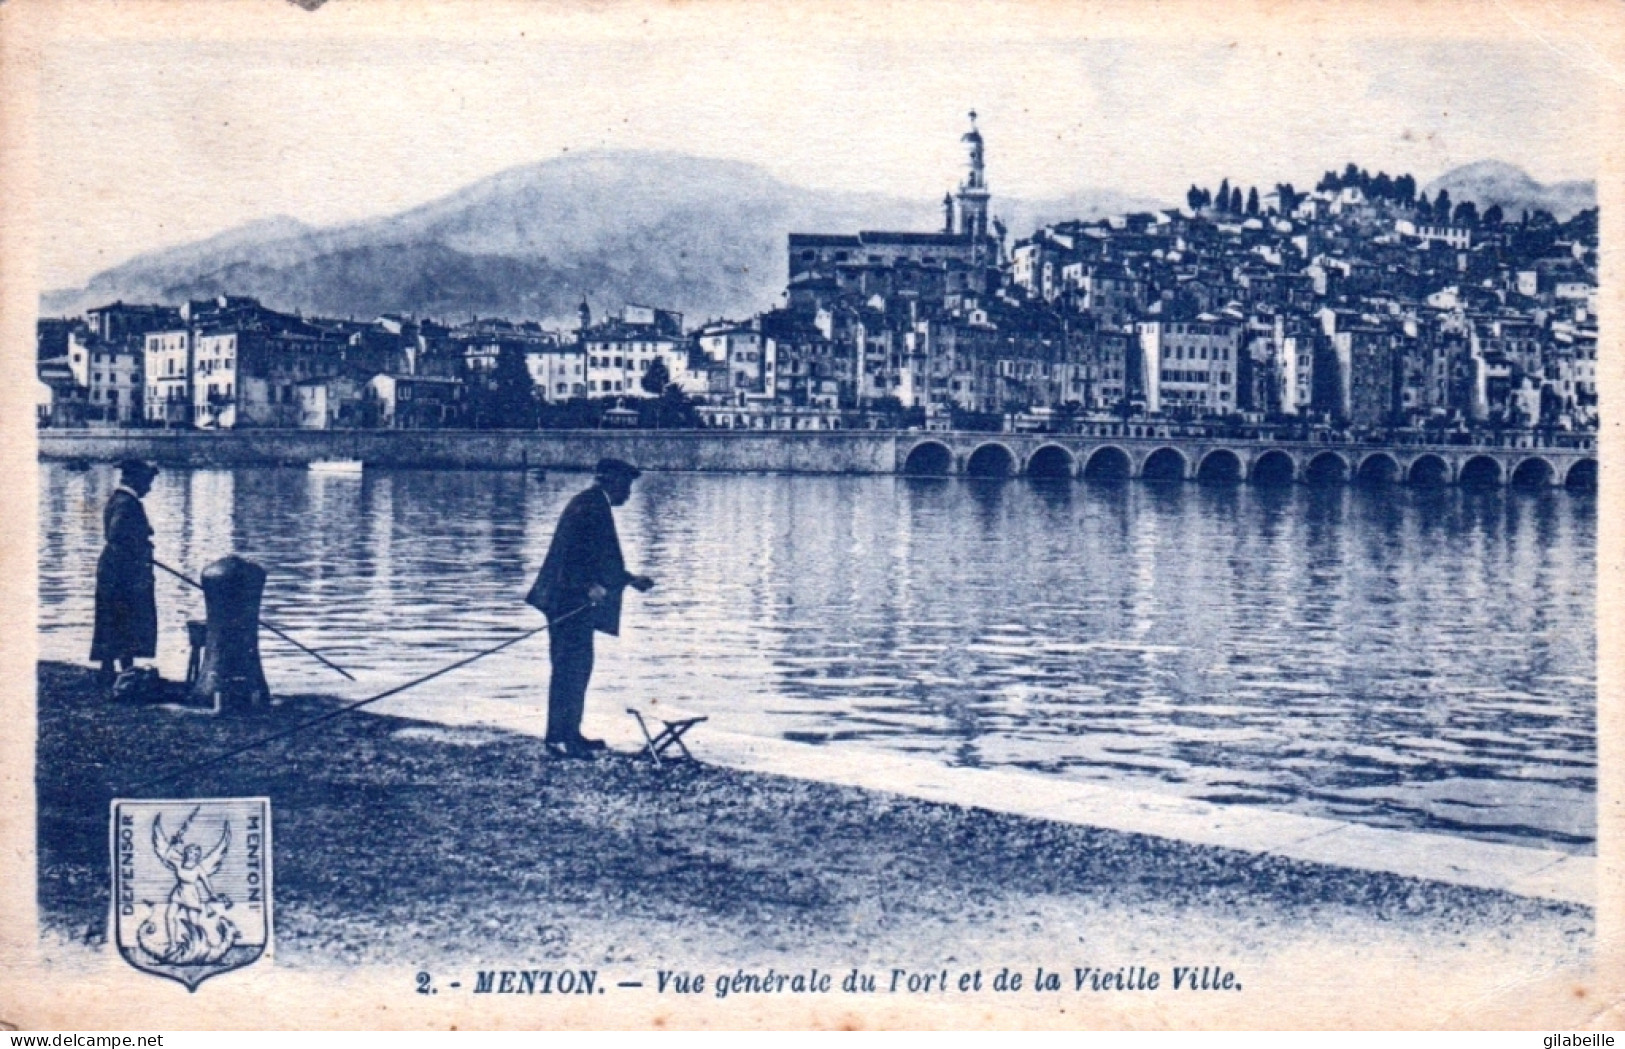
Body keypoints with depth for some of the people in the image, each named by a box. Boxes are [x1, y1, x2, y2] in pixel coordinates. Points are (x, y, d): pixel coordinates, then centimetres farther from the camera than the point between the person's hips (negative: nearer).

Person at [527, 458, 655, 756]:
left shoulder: (594, 505, 20)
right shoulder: (589, 504, -12)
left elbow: (601, 560, 26)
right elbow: (572, 550, -23)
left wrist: (631, 580, 30)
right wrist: (589, 585, -28)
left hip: (578, 601, 11)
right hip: (571, 600, -11)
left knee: (576, 667, 12)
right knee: (572, 666, -11)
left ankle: (568, 733, 17)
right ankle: (562, 735, -10)